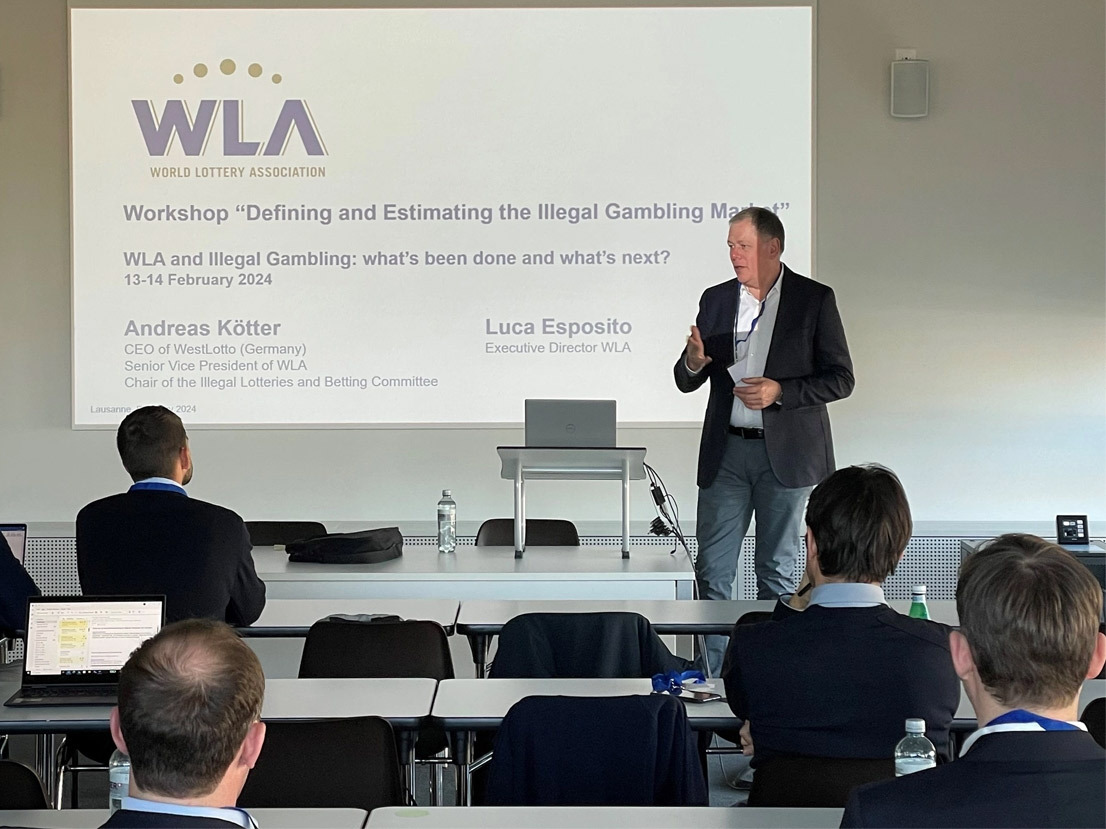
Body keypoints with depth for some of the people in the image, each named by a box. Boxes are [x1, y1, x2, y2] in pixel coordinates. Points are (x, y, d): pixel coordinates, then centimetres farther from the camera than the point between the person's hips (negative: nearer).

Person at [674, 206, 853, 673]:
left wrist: (780, 391, -17)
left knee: (777, 570, 7)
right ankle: (714, 676, 10)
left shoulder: (814, 300, -2)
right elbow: (686, 383, 11)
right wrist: (694, 362, -13)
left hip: (786, 454, -3)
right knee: (712, 568, 1)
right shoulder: (716, 300, 9)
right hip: (726, 451, 3)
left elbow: (840, 379, -4)